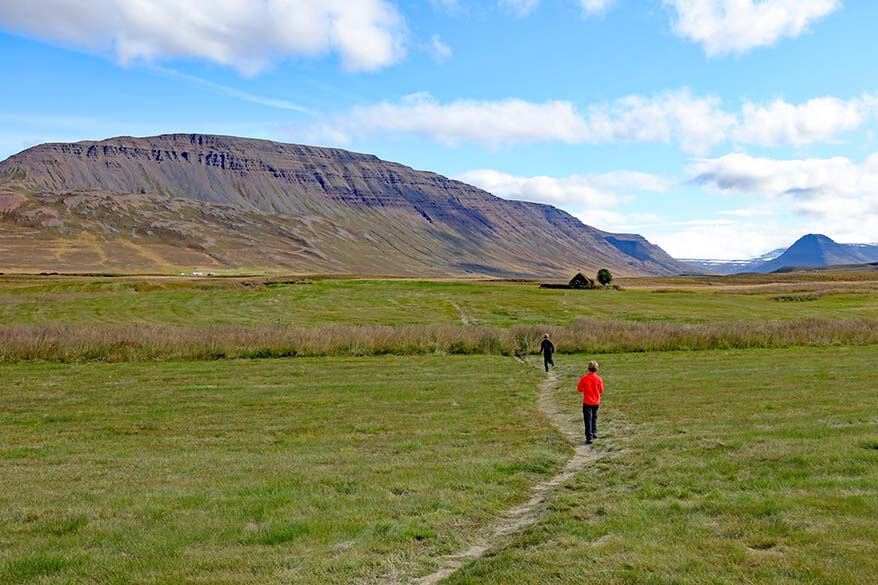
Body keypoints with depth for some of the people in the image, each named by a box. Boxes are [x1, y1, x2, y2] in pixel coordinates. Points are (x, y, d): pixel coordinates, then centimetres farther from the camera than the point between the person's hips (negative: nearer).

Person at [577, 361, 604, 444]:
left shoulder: (584, 378, -14)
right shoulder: (599, 379, -10)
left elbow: (579, 389, -5)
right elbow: (601, 391, 0)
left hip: (587, 402, -3)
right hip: (596, 402, 3)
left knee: (588, 420, -1)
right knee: (594, 418, 25)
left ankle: (589, 438, -8)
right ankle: (594, 433, 34)